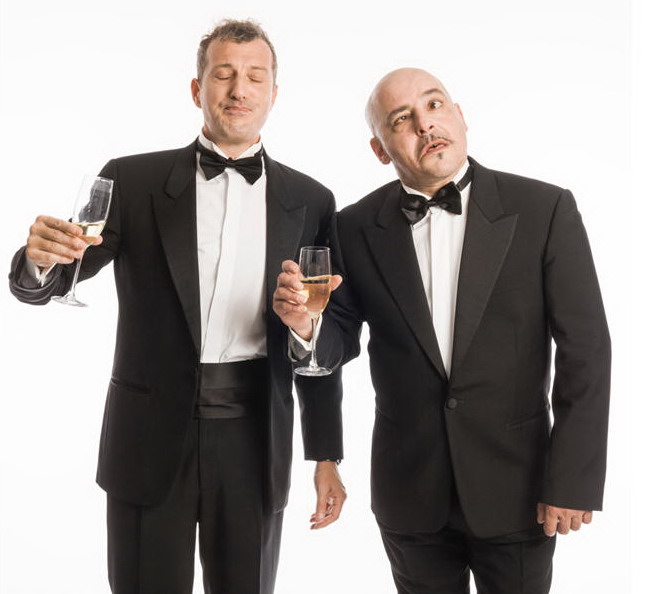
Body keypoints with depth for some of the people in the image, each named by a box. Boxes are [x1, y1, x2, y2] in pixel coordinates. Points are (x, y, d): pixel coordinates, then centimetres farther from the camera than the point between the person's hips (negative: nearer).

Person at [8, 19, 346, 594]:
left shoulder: (309, 201, 4)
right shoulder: (132, 181, 0)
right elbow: (44, 283, -2)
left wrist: (326, 456, 6)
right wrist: (39, 259, -26)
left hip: (254, 440, 1)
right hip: (152, 436, -1)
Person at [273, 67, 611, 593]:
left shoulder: (544, 210, -9)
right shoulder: (358, 229, -2)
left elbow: (584, 351, -8)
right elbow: (342, 341, 4)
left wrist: (573, 481, -10)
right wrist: (307, 324, -19)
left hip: (516, 486, -2)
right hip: (410, 491, 2)